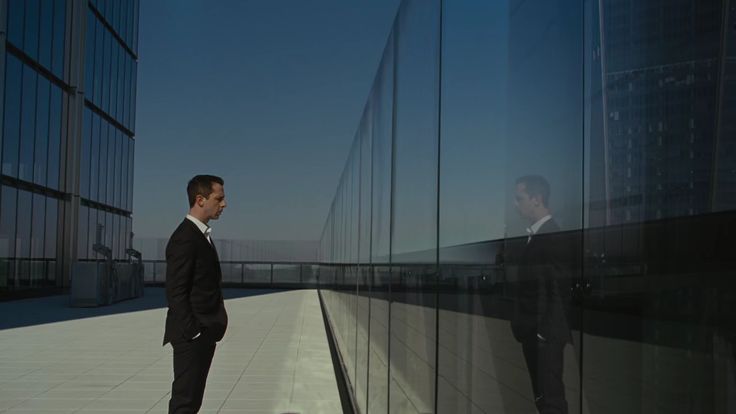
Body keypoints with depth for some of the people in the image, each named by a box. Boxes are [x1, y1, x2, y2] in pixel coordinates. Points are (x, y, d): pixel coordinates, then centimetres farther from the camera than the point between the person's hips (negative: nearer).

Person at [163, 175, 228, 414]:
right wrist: (193, 332, -20)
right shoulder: (184, 238, -17)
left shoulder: (202, 235, 14)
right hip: (192, 336, -10)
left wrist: (208, 330, 15)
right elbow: (175, 292, -20)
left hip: (204, 333, 10)